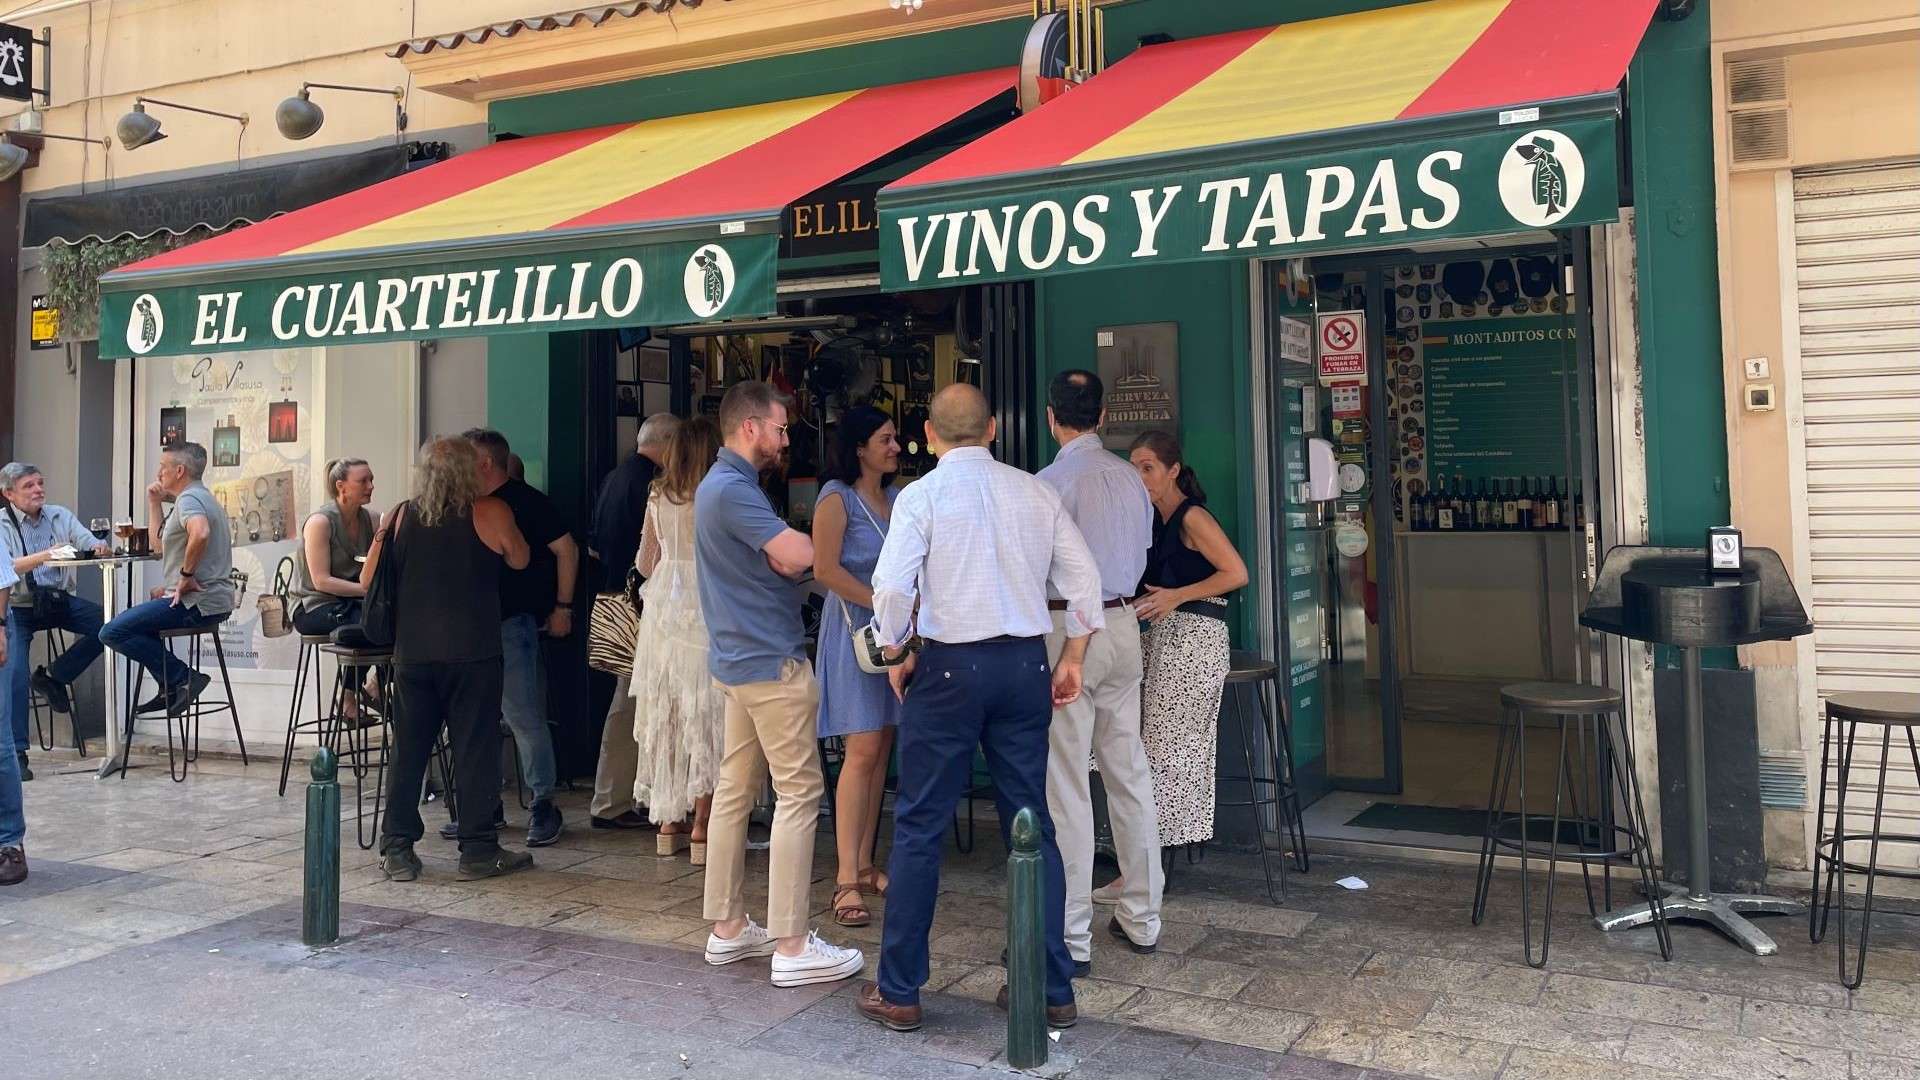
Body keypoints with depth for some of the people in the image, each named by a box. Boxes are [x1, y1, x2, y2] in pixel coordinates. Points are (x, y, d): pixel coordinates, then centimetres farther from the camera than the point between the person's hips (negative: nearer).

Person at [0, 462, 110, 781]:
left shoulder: (60, 516, 7)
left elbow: (89, 543, -5)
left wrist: (101, 548, -30)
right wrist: (45, 556, -36)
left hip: (59, 600, 4)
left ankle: (53, 676, 2)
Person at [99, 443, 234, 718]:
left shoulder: (189, 498, -12)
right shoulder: (201, 497, 22)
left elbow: (200, 533, -36)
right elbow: (158, 541, 30)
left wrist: (186, 574, -24)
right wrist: (154, 501, 23)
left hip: (197, 602, -11)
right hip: (214, 600, 11)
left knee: (112, 632, -11)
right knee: (134, 618, 31)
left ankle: (183, 678, -11)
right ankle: (170, 690, 22)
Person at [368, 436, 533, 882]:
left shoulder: (398, 517, 5)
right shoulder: (490, 513, -4)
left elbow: (369, 583, 7)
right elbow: (519, 560, 10)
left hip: (412, 653, 3)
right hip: (473, 652, -3)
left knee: (408, 750, 10)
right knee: (475, 750, 4)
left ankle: (397, 851, 14)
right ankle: (478, 850, 8)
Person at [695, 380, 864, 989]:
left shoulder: (721, 484, 17)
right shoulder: (732, 489, -17)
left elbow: (779, 562, 17)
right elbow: (799, 554, -23)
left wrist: (784, 555, -4)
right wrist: (792, 545, -2)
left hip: (738, 659, 11)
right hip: (770, 661, -11)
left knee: (735, 790, 13)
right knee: (799, 793, -7)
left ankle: (728, 928, 21)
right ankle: (792, 947, -5)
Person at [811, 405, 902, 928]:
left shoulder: (895, 497, 14)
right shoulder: (838, 497, -7)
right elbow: (825, 569, -15)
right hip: (854, 629, -7)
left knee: (881, 749, 7)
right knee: (862, 749, -11)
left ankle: (865, 864, 16)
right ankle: (846, 880, -7)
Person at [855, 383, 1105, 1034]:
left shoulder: (921, 495, -6)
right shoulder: (1036, 492, 6)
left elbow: (892, 585, -15)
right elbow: (1084, 579, 5)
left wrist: (896, 654, 1)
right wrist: (1072, 658, 13)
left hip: (950, 668, -4)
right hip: (1026, 664, 4)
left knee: (919, 827, 6)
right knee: (1032, 826, 11)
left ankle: (899, 992, 13)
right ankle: (1053, 991, 17)